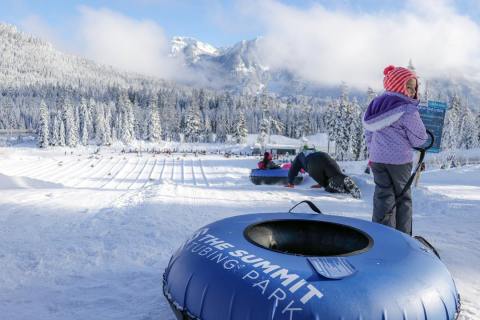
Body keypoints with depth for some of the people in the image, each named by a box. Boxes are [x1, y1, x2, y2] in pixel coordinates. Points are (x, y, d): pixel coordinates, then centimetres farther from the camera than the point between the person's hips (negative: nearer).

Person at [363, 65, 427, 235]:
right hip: (399, 160, -5)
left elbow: (369, 133, 14)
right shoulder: (408, 109, -14)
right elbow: (419, 139, -9)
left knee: (382, 197, 12)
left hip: (377, 158, 5)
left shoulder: (376, 104, 7)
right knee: (403, 198, 11)